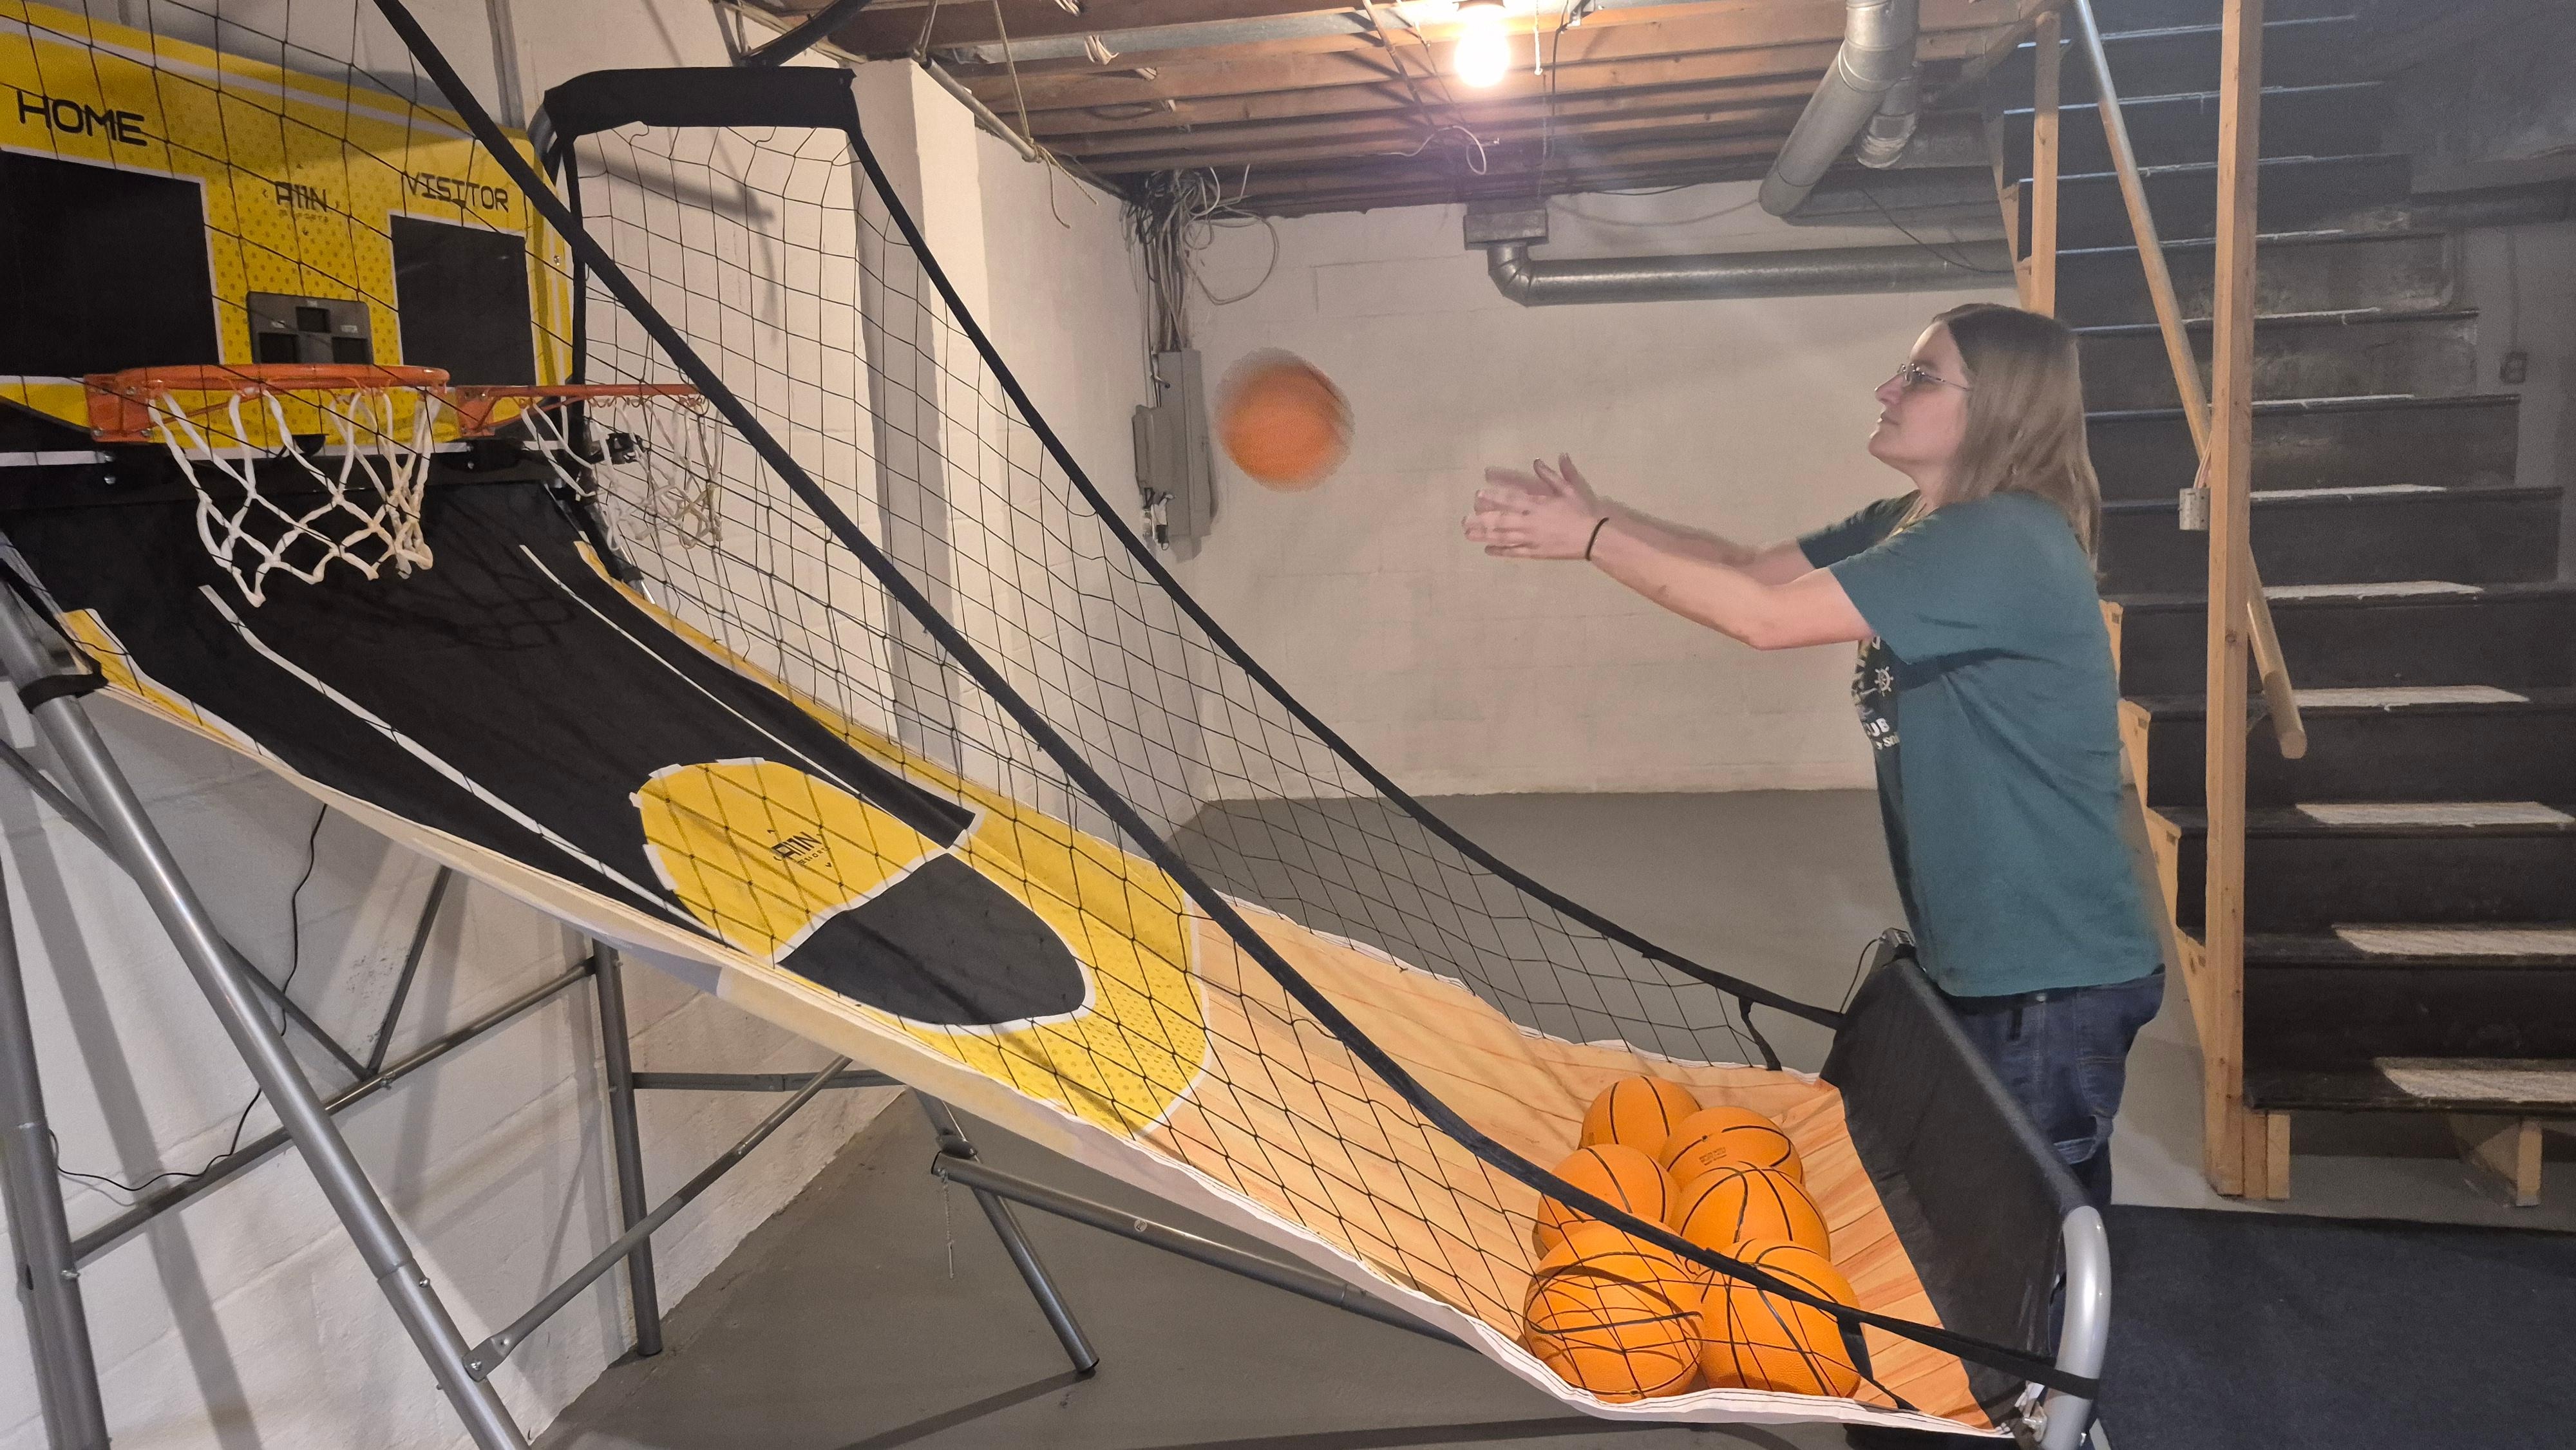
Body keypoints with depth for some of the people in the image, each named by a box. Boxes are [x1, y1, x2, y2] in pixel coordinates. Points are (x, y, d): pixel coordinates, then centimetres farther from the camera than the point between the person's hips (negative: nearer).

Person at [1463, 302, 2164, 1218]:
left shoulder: (2004, 544, -23)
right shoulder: (1909, 527, 7)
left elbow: (1766, 617, -27)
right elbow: (1753, 567, 3)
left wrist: (1591, 541, -22)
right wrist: (1597, 516, -10)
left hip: (2056, 979, -9)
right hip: (1983, 964, 9)